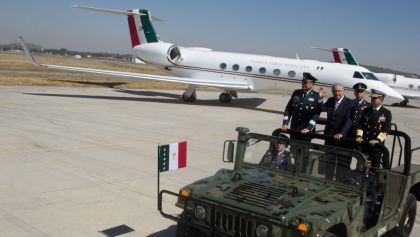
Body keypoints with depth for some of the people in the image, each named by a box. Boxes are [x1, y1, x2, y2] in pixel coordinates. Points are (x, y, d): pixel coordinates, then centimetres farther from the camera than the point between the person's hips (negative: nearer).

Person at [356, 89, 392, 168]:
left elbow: (386, 129, -8)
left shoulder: (387, 113, 2)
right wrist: (359, 136, -10)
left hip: (377, 145, -3)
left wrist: (378, 140, -23)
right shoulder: (366, 111, 13)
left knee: (375, 165, -2)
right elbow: (360, 125, 7)